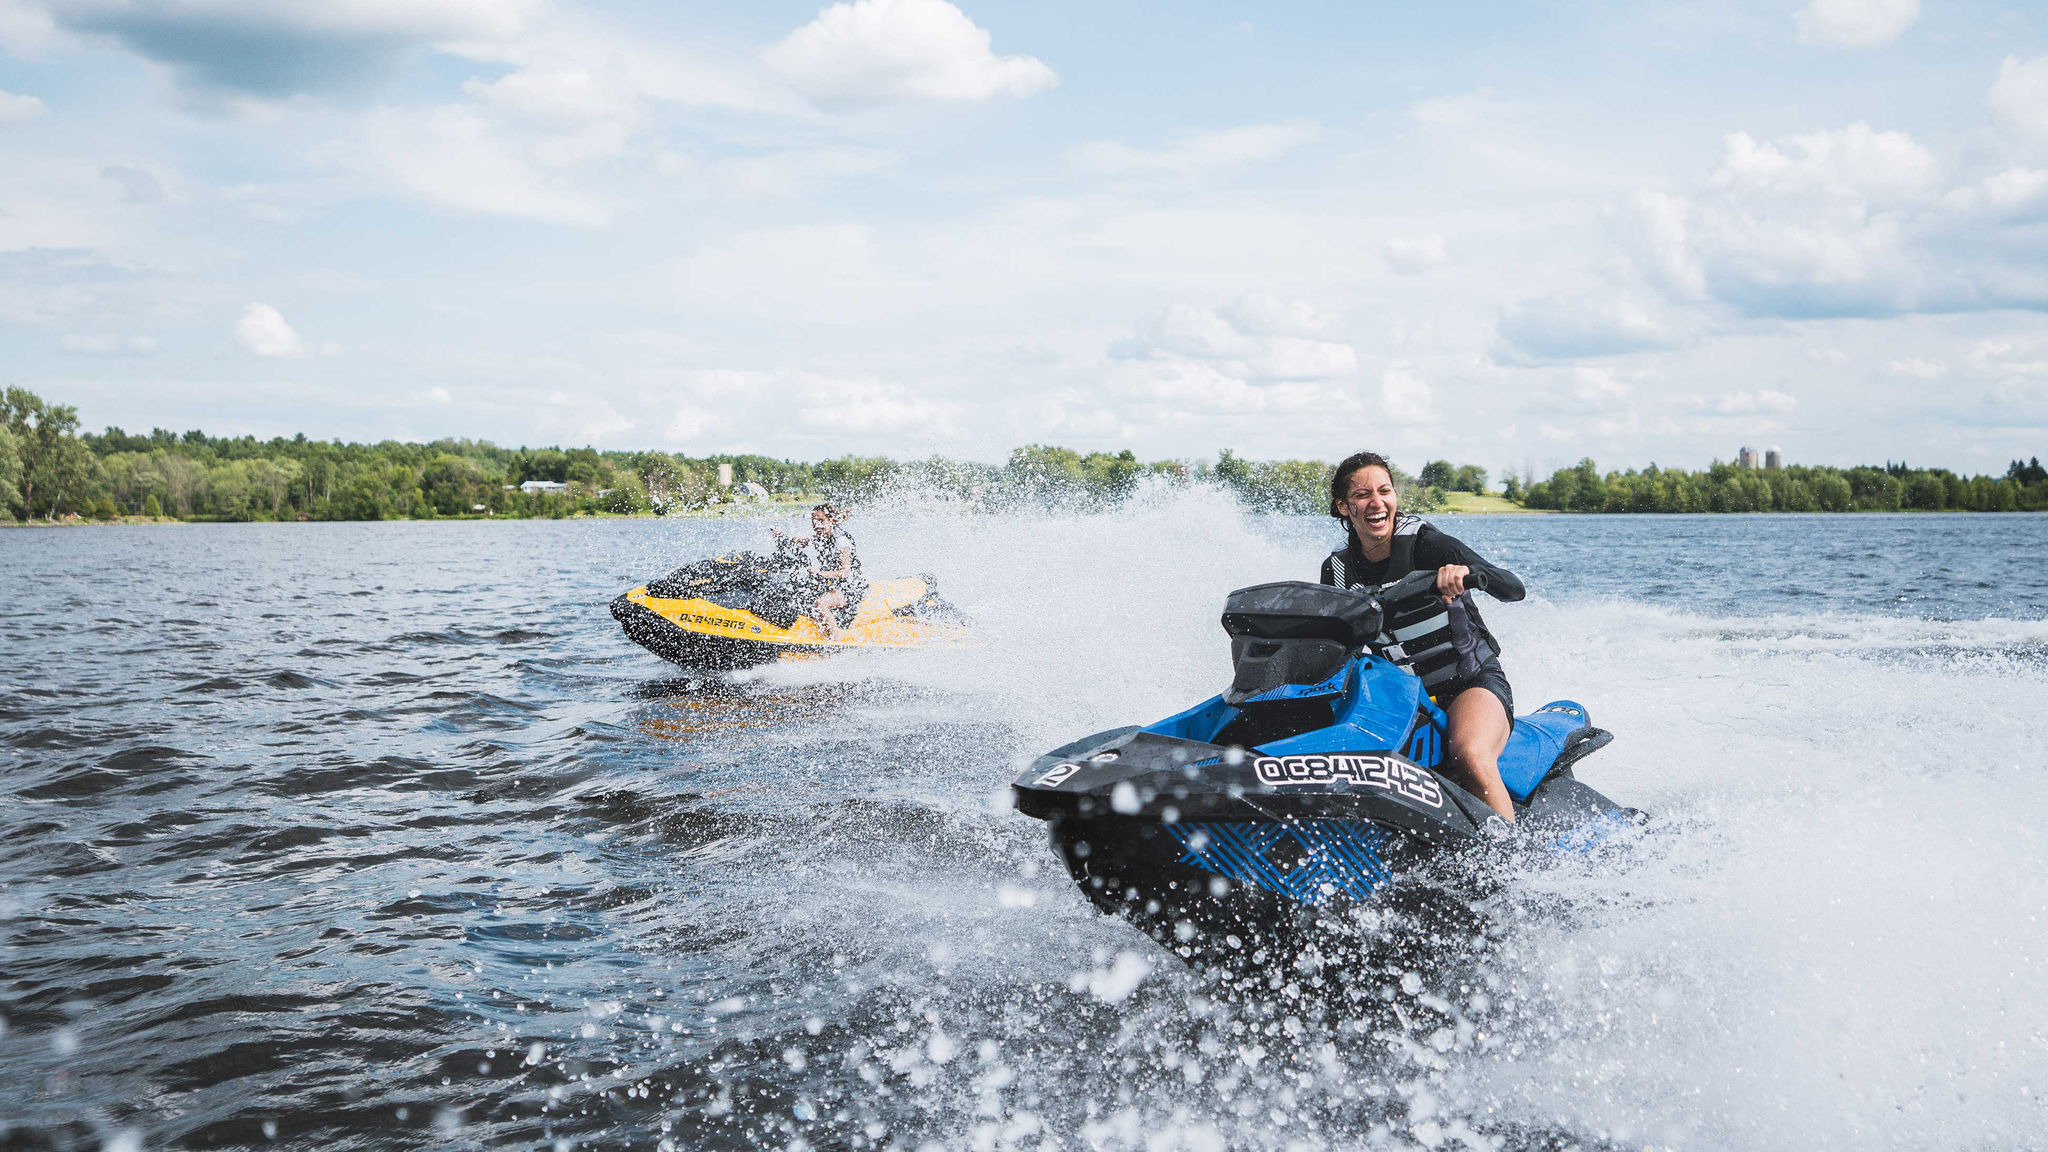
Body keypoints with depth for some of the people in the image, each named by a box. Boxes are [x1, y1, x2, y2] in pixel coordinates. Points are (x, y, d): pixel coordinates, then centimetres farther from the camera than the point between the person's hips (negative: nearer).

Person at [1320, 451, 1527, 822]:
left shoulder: (1426, 543, -13)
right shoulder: (1337, 569, 1)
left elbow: (1516, 589, -19)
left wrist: (1470, 572, -39)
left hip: (1473, 682, -5)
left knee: (1469, 756, -35)